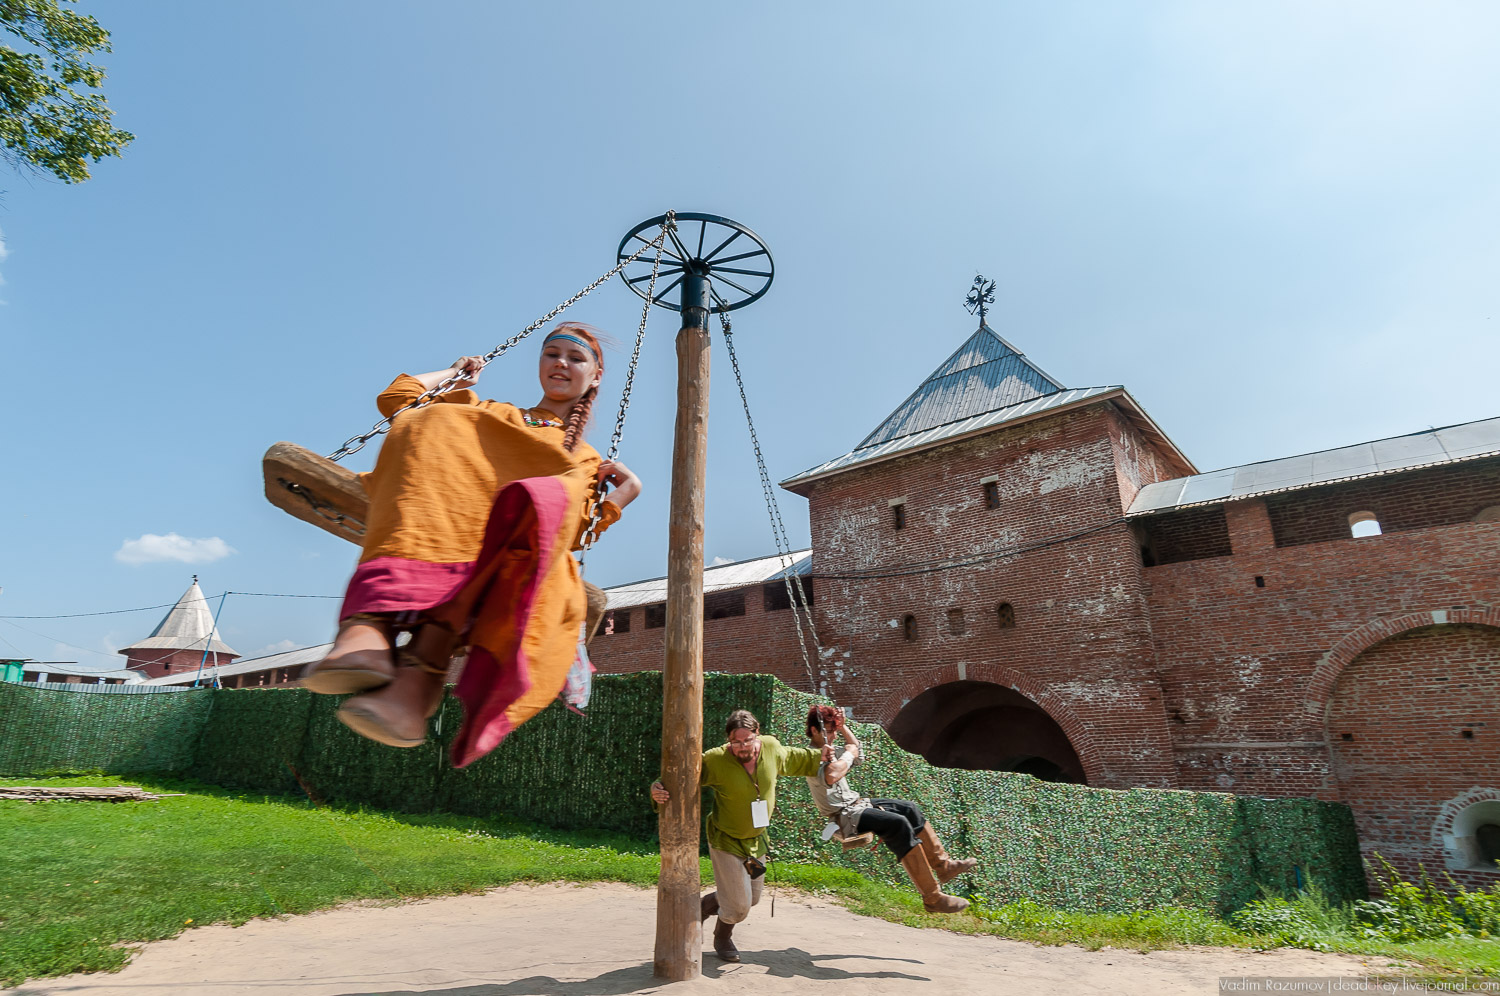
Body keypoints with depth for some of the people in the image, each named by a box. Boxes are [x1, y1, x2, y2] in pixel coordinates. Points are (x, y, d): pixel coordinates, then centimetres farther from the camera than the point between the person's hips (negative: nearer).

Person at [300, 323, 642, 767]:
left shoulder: (586, 461, 30)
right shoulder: (487, 412, 36)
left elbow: (572, 534, 14)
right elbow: (395, 398, 32)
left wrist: (619, 500, 3)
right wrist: (456, 373, 39)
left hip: (512, 555, -1)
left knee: (542, 498, -35)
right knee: (436, 426, -28)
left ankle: (419, 672, -48)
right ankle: (369, 629, -47)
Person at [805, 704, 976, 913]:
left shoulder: (828, 751, 13)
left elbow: (854, 745, 29)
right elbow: (831, 776, -38)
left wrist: (841, 726, 13)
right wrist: (848, 754, -21)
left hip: (855, 803, 11)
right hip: (844, 815, -11)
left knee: (909, 808, 8)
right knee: (899, 823, -26)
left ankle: (943, 866, 15)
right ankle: (932, 897, -23)